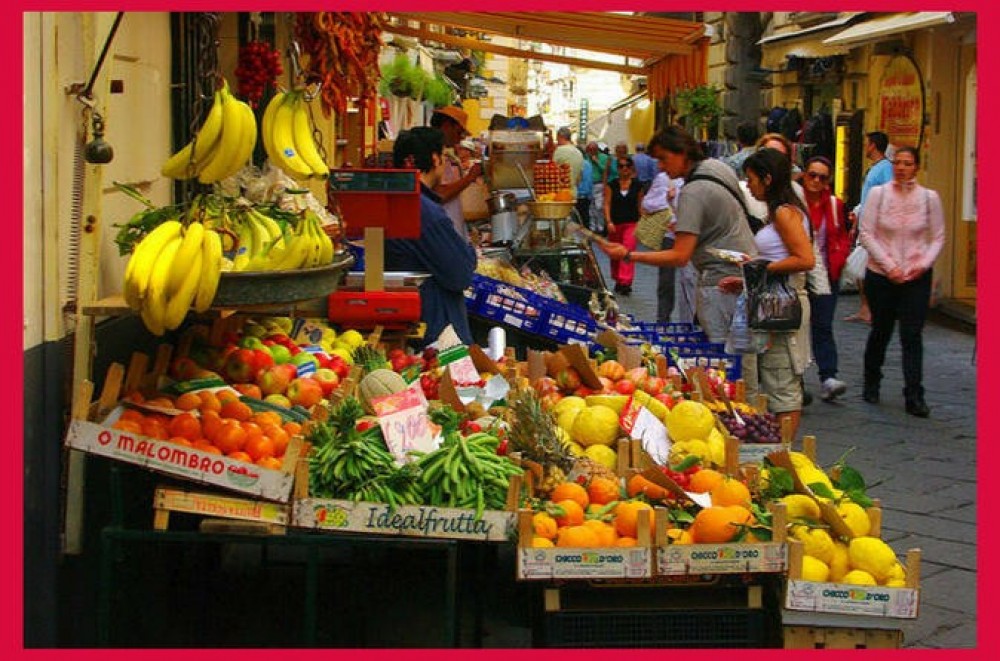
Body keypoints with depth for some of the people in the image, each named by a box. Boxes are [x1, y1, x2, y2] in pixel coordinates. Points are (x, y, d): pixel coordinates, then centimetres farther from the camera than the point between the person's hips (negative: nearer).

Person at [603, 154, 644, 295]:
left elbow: (640, 205, 9)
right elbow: (607, 204, -2)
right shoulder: (611, 185, 2)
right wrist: (608, 222, -13)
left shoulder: (637, 185, 3)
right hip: (614, 224, 2)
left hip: (631, 223, -2)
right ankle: (617, 280, 29)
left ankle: (625, 282, -21)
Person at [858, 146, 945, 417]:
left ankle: (914, 397, -4)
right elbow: (866, 234, -5)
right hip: (880, 274, 0)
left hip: (917, 276, 0)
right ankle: (871, 385, 33)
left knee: (912, 336, -5)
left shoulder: (929, 197, 1)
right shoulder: (878, 194, -3)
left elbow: (938, 238, 5)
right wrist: (889, 265, -12)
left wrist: (924, 264, -11)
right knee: (880, 331, 12)